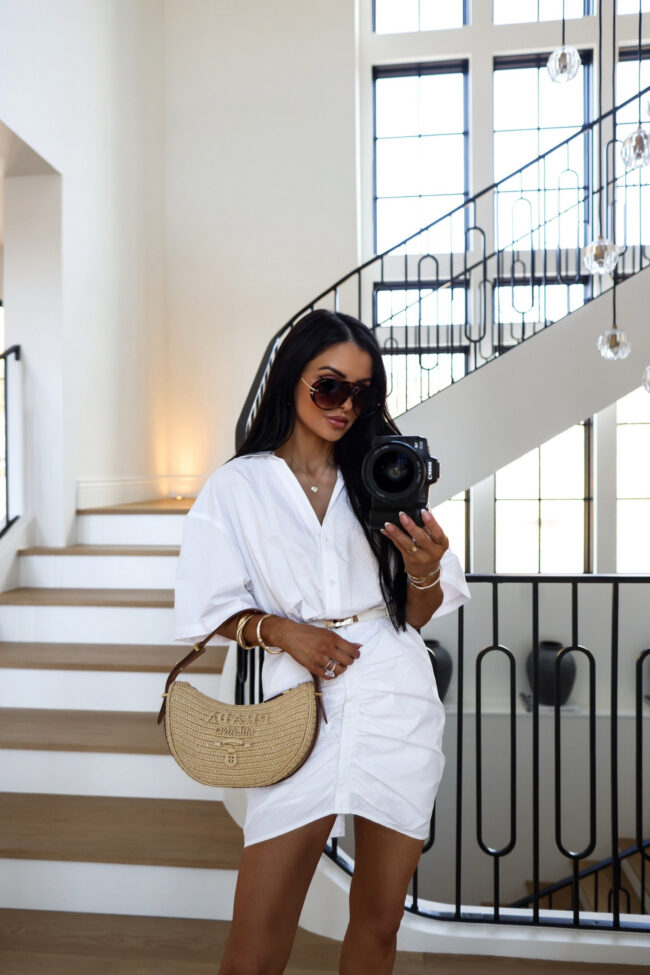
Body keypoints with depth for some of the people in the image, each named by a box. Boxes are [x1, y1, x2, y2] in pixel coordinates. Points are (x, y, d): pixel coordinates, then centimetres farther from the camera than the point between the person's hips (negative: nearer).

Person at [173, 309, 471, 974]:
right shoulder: (237, 486, 2)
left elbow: (418, 615, 9)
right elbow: (215, 611, 4)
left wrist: (425, 569, -11)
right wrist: (281, 630, -13)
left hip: (396, 702, 3)